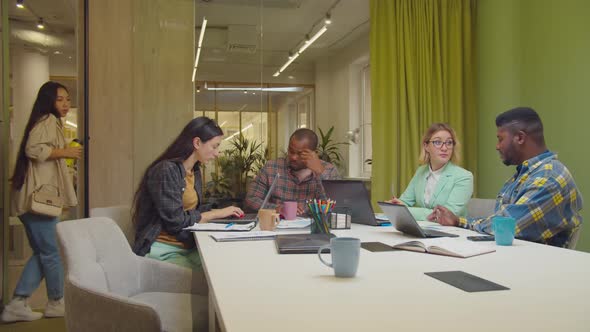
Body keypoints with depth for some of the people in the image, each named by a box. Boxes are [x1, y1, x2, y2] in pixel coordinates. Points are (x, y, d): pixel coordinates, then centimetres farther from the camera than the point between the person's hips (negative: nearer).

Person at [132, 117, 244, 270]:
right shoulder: (166, 170, -15)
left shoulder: (195, 171, 11)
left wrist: (225, 213, -2)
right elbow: (175, 220, -18)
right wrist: (217, 213, -10)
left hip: (187, 246, 7)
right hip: (163, 251, -7)